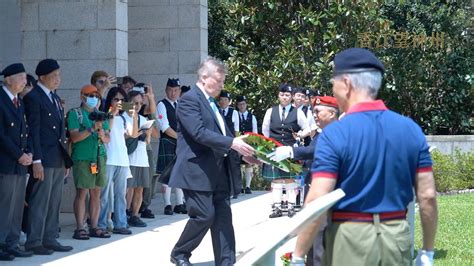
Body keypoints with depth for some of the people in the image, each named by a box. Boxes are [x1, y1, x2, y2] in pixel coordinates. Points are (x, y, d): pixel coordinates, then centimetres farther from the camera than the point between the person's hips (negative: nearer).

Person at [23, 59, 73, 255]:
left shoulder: (55, 98, 18)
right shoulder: (33, 97, -8)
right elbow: (33, 131, -13)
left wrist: (66, 158, 15)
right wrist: (36, 161, -18)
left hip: (58, 160, 8)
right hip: (44, 160, -8)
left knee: (54, 202, 11)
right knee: (39, 202, -5)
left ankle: (49, 239, 17)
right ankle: (33, 242, 1)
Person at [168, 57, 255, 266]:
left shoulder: (211, 102, 18)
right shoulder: (189, 100, -11)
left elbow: (221, 133, 21)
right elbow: (200, 133, -22)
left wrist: (242, 150, 7)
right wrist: (232, 143, -26)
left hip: (217, 170, 9)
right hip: (197, 171, -9)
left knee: (223, 217, 3)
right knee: (204, 215, -7)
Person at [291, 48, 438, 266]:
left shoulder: (334, 134, -11)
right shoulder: (411, 129, 1)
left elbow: (317, 202, -17)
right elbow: (428, 196, 2)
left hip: (351, 238, -4)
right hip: (398, 238, 4)